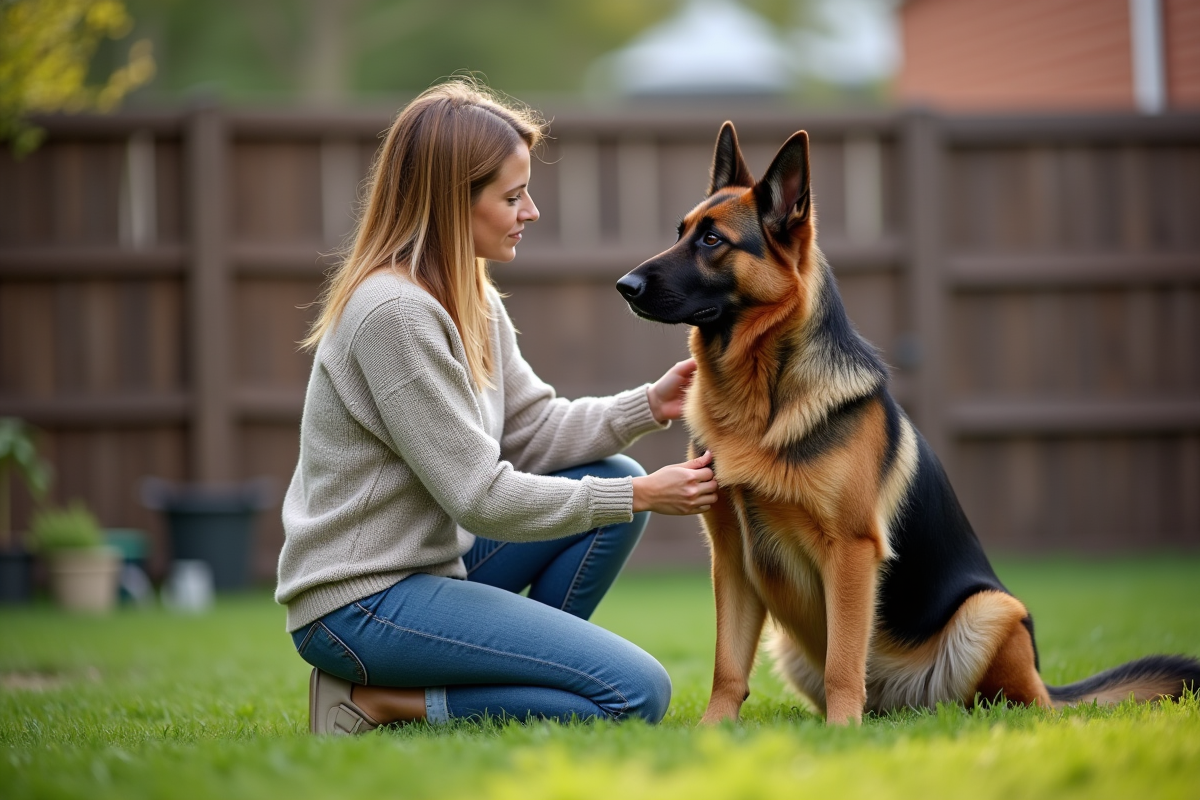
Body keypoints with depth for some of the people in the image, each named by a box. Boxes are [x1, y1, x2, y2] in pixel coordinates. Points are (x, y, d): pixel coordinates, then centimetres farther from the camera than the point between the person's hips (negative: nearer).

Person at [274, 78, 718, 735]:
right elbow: (482, 497, -20)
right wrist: (642, 496, -15)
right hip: (360, 603, -10)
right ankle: (377, 700, -8)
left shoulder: (470, 300, 10)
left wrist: (649, 405, -2)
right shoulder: (394, 312, -21)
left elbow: (535, 430, 13)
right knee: (637, 693, -15)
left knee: (614, 479, 9)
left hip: (431, 556, 10)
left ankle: (521, 671, 8)